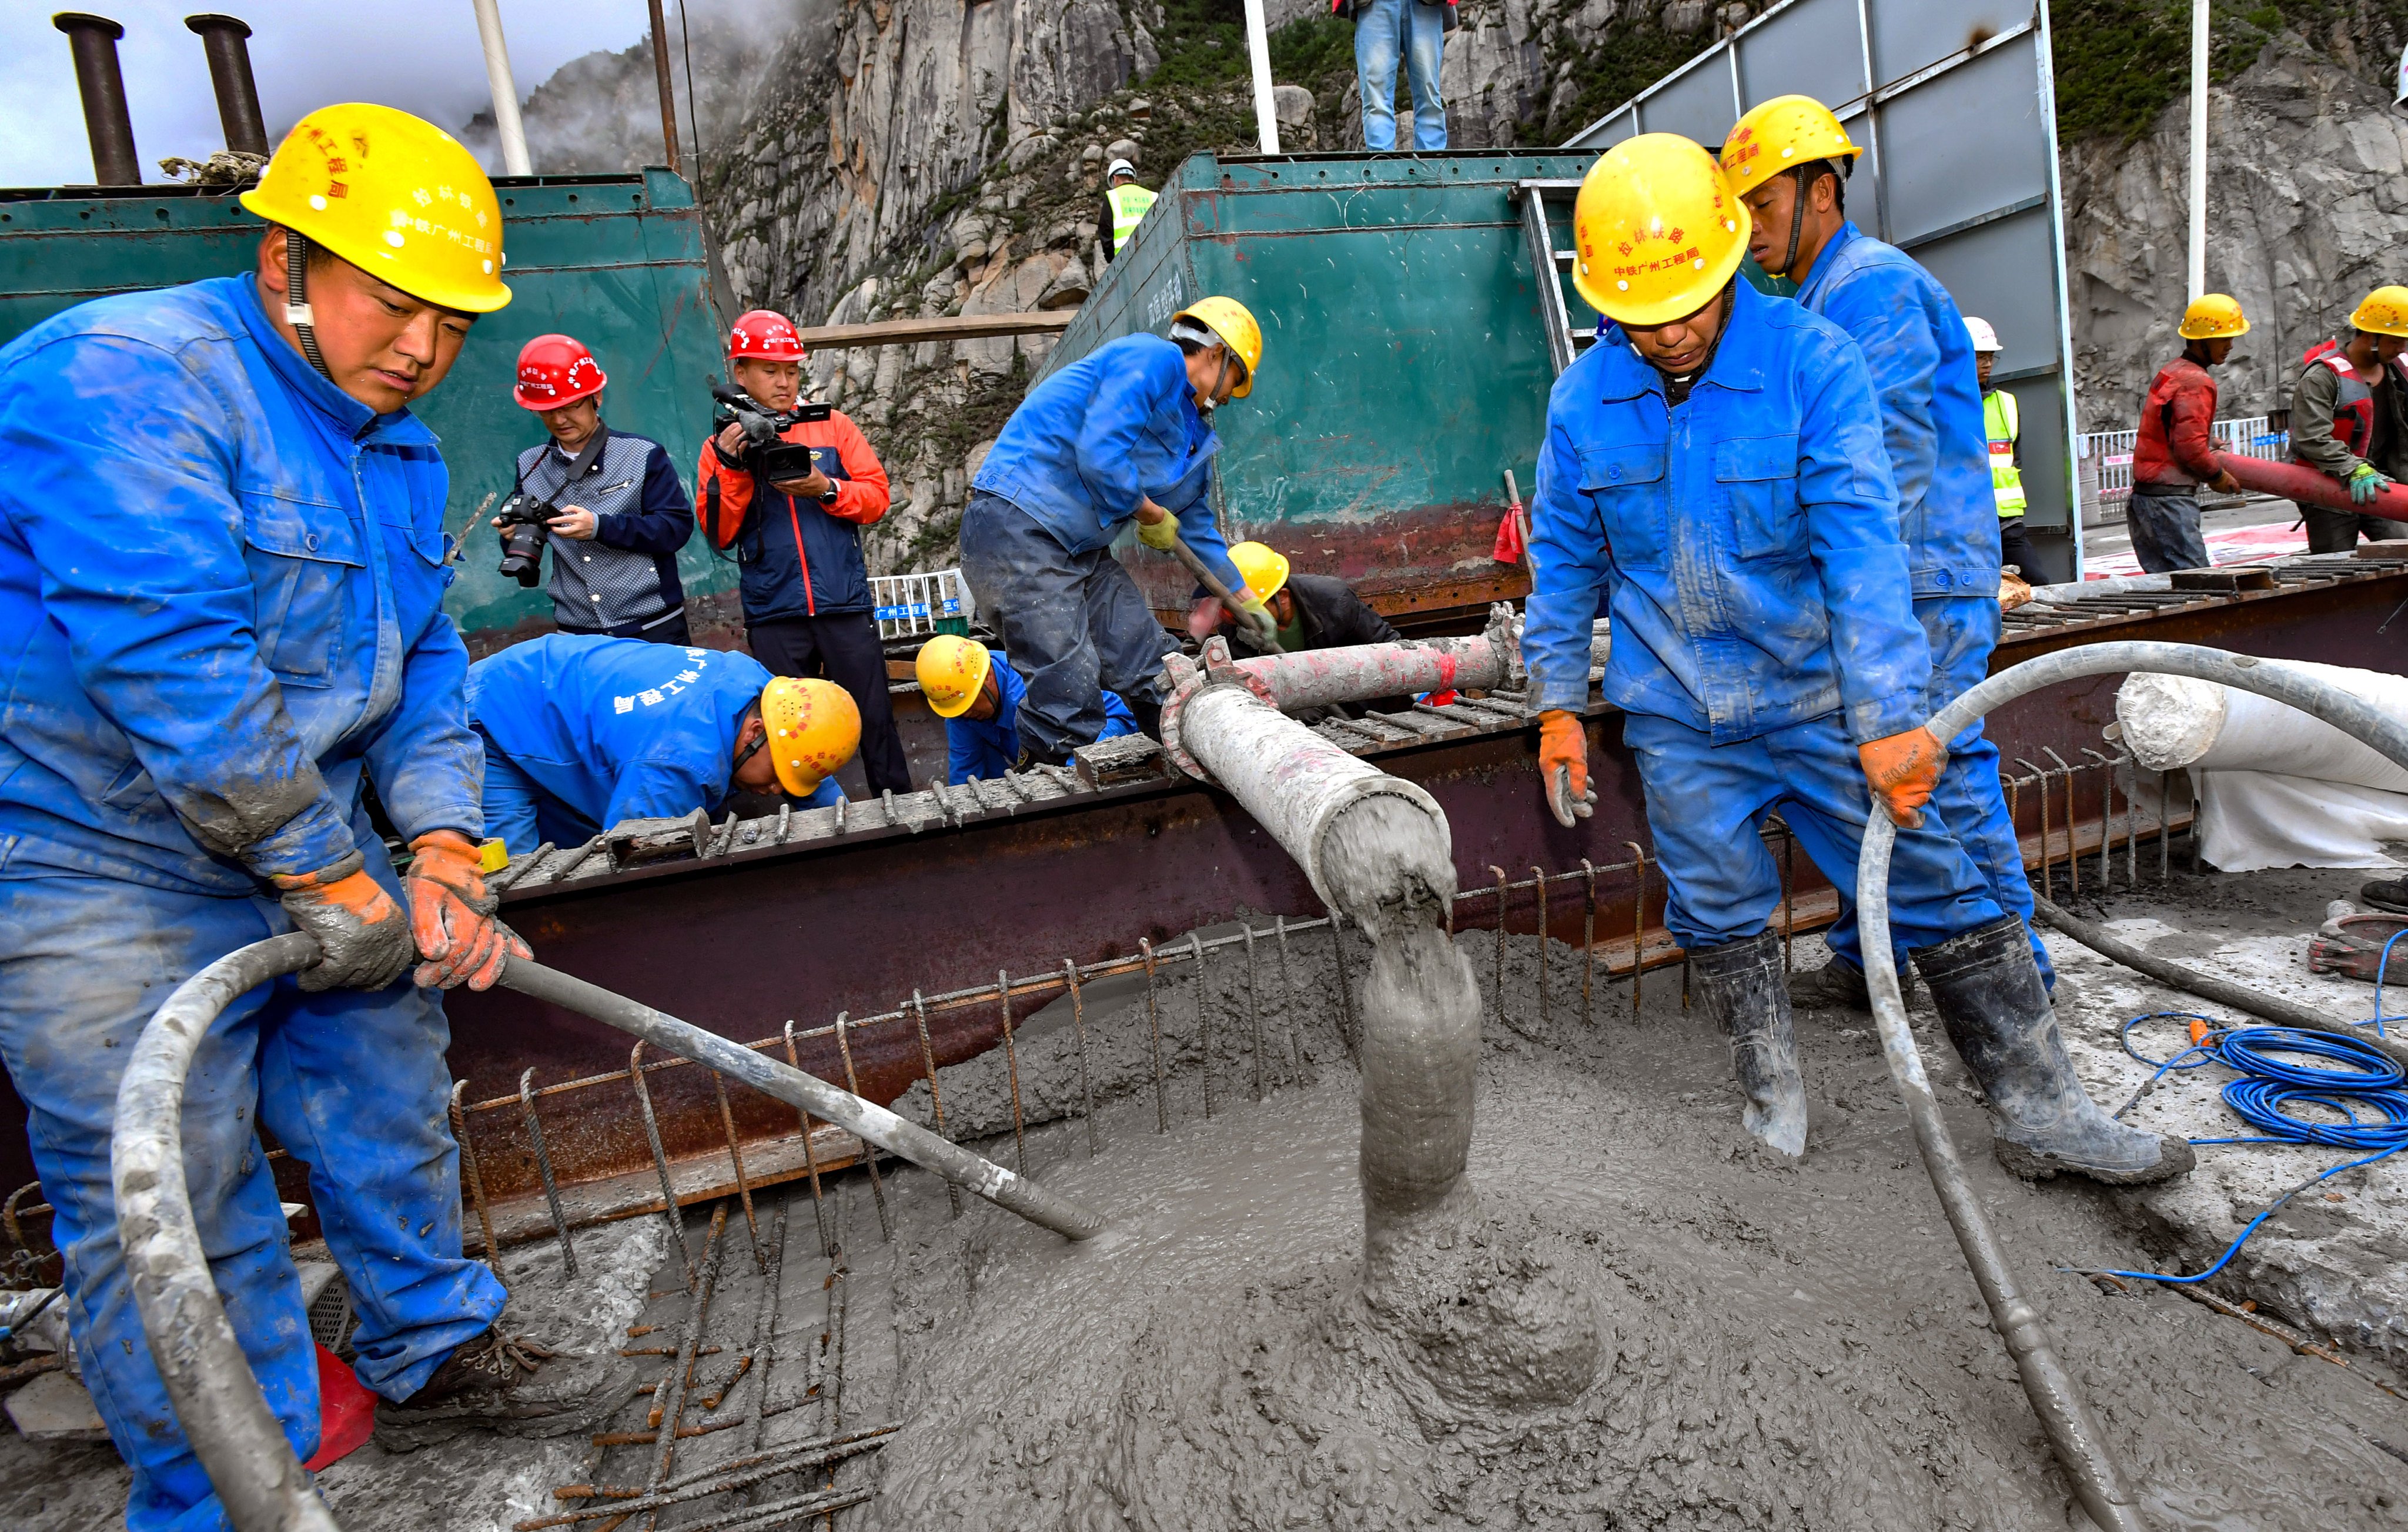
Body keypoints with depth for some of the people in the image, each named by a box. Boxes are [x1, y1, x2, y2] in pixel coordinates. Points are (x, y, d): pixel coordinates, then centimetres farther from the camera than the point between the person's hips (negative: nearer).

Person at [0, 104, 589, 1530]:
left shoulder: (402, 451, 7)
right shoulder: (122, 377, -20)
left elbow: (424, 665, 7)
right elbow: (176, 670, -29)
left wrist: (437, 843, -7)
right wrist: (331, 879, -24)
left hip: (317, 843, 8)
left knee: (391, 1100, 17)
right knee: (175, 1208, 1)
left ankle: (433, 1345, 38)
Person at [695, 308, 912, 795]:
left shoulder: (832, 426, 7)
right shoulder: (723, 446, 8)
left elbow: (877, 497, 2)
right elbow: (719, 535, 1)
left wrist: (825, 489, -14)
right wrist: (733, 469, -11)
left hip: (845, 604, -1)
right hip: (773, 616, 1)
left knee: (875, 718, 2)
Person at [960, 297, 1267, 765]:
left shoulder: (1195, 437, 22)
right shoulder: (1155, 359, -8)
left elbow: (1197, 529, 32)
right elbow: (1099, 457, -21)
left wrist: (1249, 603, 38)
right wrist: (1152, 514, -5)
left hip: (1082, 549, 10)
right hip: (1016, 525, -10)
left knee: (1158, 679, 5)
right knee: (1071, 695, -15)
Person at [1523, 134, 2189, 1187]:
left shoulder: (1813, 362, -12)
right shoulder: (1583, 398, -2)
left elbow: (1860, 542, -19)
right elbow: (1565, 561, 6)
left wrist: (1889, 716, -25)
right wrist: (1559, 705, 4)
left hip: (1818, 695, -2)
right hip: (1677, 717, 2)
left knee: (1937, 892, 3)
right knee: (1720, 915, 12)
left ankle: (2041, 1112, 19)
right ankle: (1772, 1094, 34)